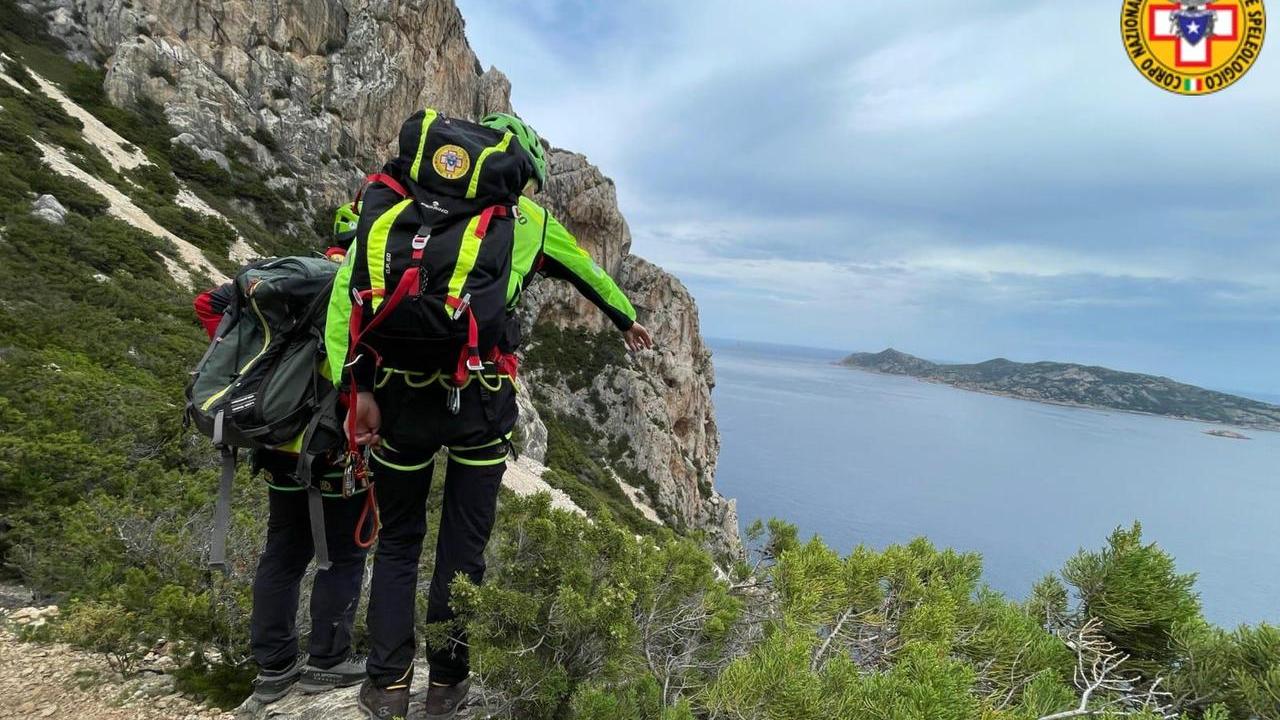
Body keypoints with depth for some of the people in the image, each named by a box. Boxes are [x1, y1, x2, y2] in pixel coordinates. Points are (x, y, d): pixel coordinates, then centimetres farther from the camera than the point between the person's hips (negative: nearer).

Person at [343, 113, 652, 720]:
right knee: (464, 543, 14)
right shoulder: (531, 220, 12)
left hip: (402, 392, 2)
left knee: (397, 540, 19)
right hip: (481, 400, -1)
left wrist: (359, 387, -3)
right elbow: (592, 276, 29)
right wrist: (628, 322, 47)